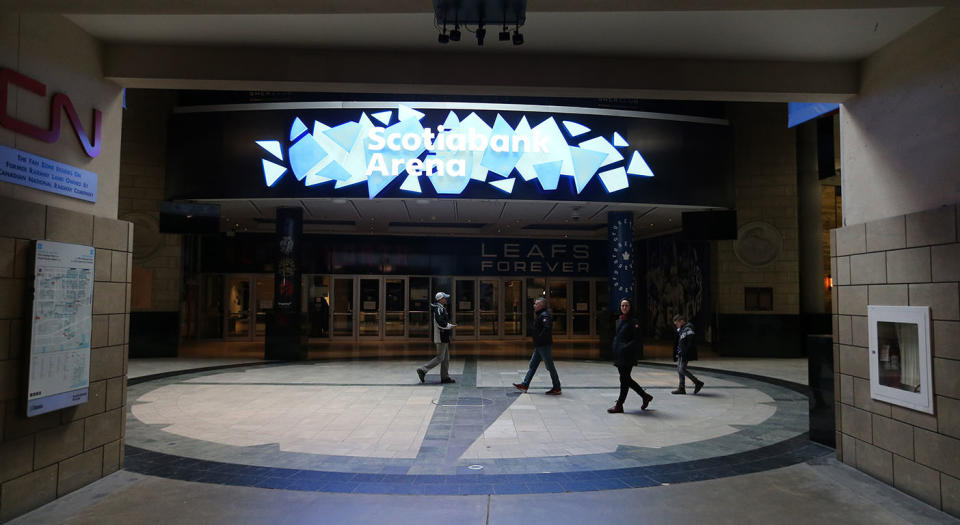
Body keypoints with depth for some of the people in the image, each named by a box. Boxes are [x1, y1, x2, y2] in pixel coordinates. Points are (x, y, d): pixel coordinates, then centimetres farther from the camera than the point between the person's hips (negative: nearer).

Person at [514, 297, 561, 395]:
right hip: (539, 346, 11)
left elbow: (548, 327, -31)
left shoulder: (544, 315, -17)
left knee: (550, 367, -3)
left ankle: (557, 389, 5)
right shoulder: (540, 315, 16)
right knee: (533, 365, 12)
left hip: (544, 345, -11)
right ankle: (525, 385, 17)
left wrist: (540, 337, -24)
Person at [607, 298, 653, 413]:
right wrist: (615, 347, 10)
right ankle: (645, 396, 29)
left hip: (627, 355, -8)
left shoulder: (633, 321, -9)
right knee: (626, 379, 13)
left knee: (624, 379, -3)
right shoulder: (620, 320, 14)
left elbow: (637, 339, -14)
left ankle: (619, 405, 3)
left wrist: (626, 347, -19)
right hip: (619, 354, 8)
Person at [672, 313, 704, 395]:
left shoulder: (688, 328, -15)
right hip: (680, 353, 10)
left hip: (685, 353, -10)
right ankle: (681, 388, 14)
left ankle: (698, 383, -1)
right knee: (679, 370, 9)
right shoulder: (680, 329, 16)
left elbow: (691, 342, -21)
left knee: (682, 370, -12)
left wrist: (684, 353, -23)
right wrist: (677, 353, 19)